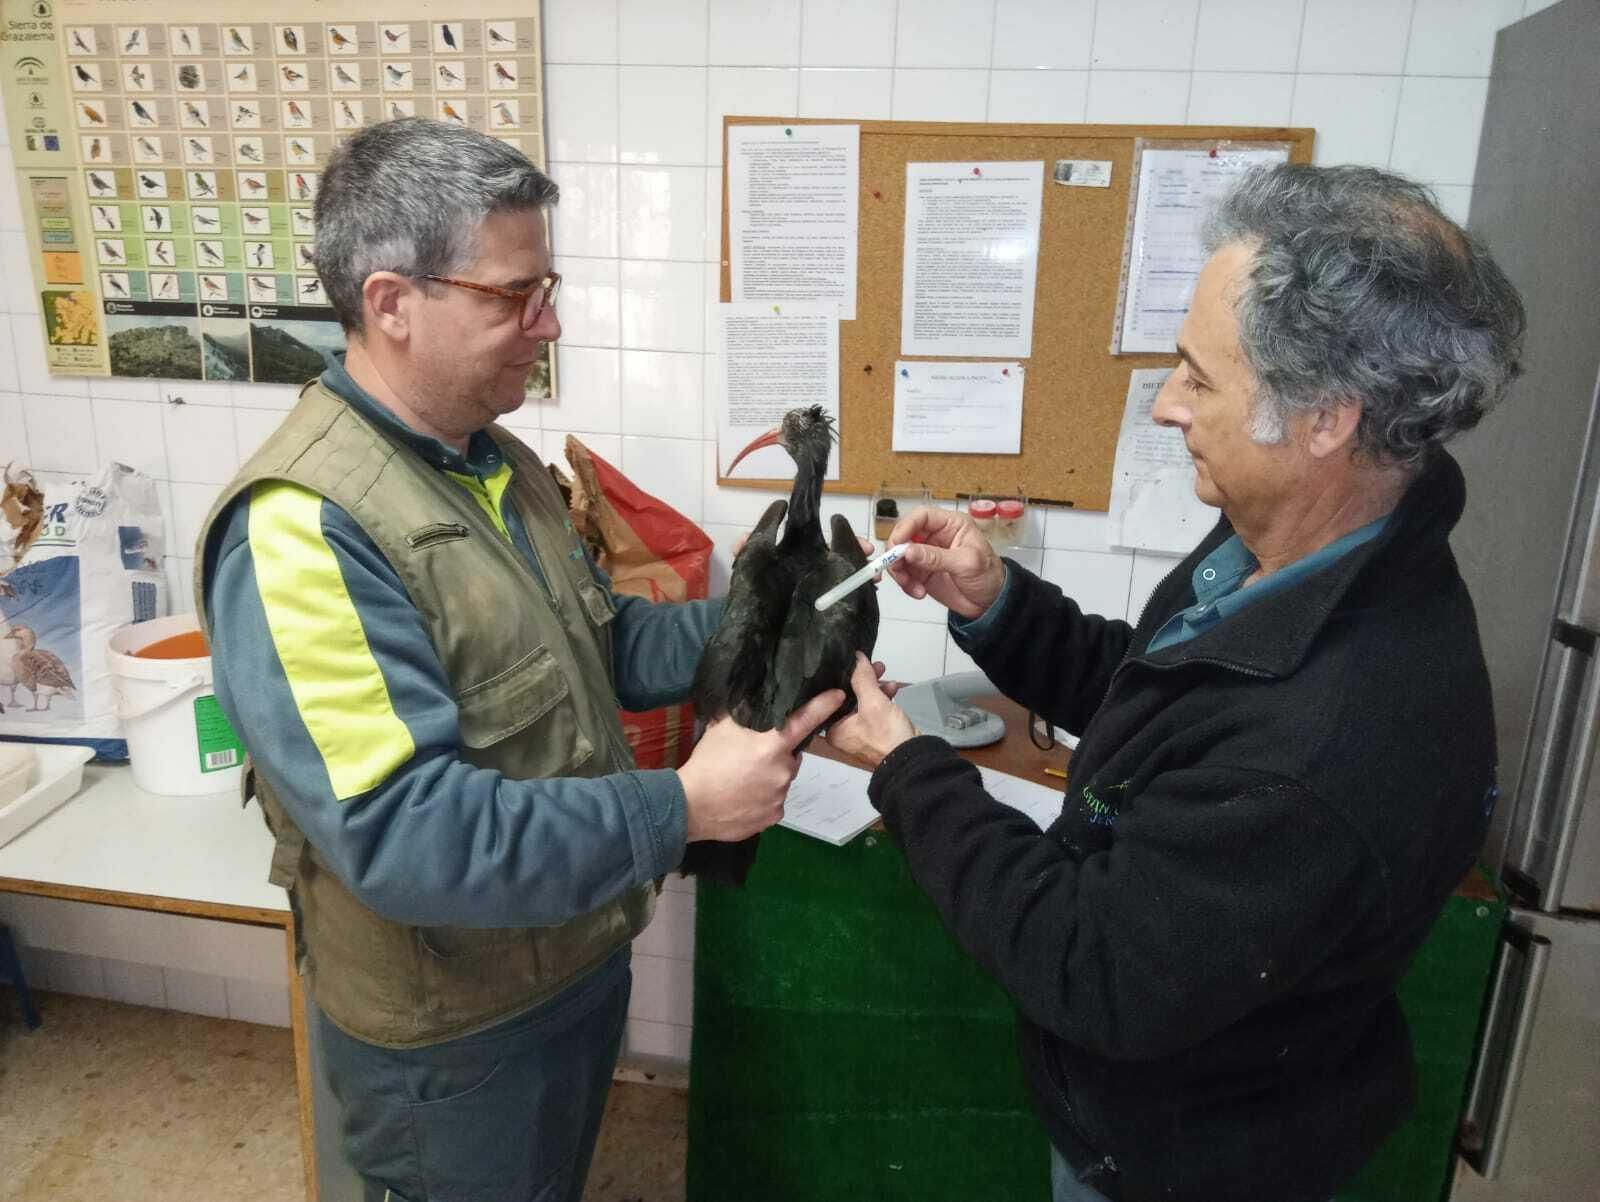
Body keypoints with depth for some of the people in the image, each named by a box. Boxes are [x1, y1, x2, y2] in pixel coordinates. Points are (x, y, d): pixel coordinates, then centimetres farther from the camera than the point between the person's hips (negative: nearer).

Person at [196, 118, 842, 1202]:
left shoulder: (494, 461, 2)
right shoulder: (300, 528, -29)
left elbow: (595, 645, 8)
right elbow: (403, 834, -33)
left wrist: (741, 624, -8)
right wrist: (683, 810, -31)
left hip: (579, 960, 8)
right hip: (450, 1032, -8)